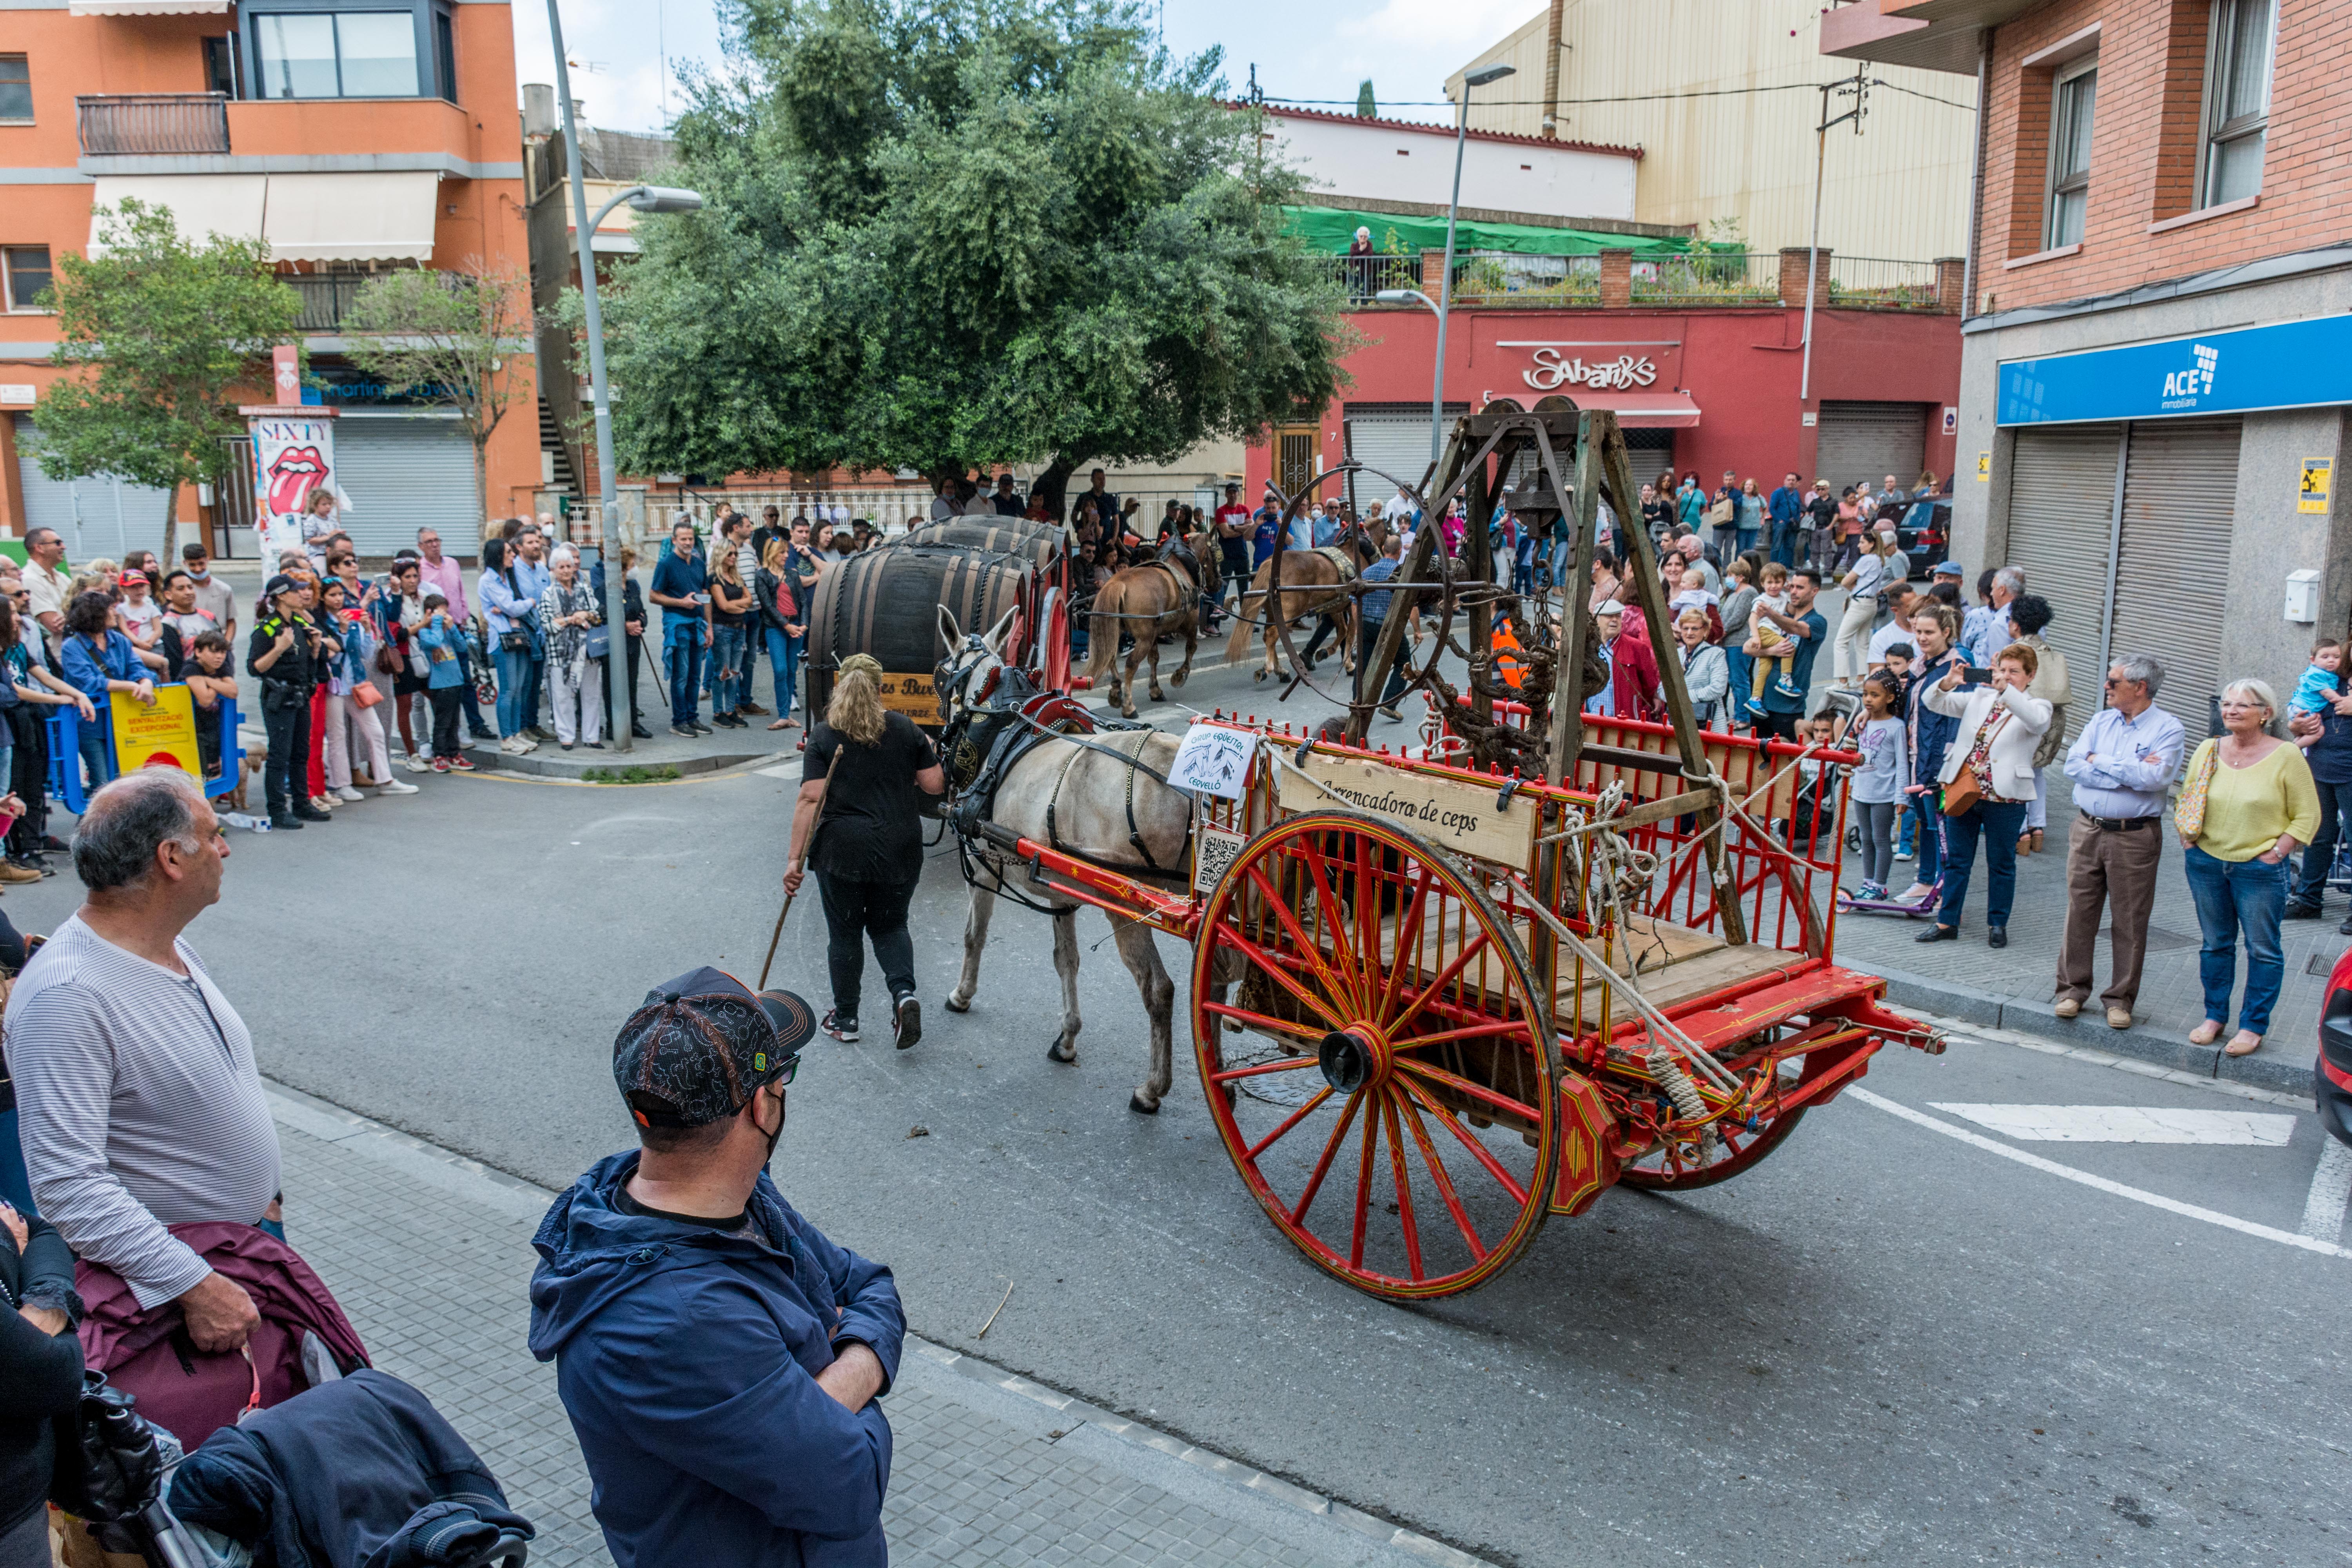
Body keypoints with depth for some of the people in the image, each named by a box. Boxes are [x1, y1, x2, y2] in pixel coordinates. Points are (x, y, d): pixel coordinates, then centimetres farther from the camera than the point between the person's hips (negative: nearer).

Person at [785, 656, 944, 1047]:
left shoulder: (823, 736, -3)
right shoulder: (906, 729, 2)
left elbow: (811, 800, -11)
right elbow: (935, 785, 3)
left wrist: (795, 858, -10)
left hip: (843, 851, -2)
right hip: (900, 849, 2)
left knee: (845, 932, 12)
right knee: (890, 925, 18)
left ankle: (845, 1018, 22)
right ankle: (904, 993, -5)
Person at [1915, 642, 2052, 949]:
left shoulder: (2037, 707, 1)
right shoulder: (1980, 697, 12)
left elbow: (2037, 720, -24)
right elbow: (1933, 702, 5)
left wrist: (2006, 688, -34)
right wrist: (1948, 682, -17)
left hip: (2005, 797, -3)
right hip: (1962, 790, 3)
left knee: (2001, 864, 8)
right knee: (1956, 860, 9)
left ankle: (1998, 924, 22)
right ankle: (1947, 923, 17)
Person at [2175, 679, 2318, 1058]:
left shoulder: (2286, 756, -9)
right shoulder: (2209, 750, 3)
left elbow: (2307, 816, -5)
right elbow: (2185, 801, 15)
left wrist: (2277, 852, -11)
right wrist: (2187, 839, 4)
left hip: (2260, 870, -4)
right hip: (2206, 863, 4)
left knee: (2263, 950, 5)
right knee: (2215, 944, 13)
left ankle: (2253, 1026, 15)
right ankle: (2215, 1016, 25)